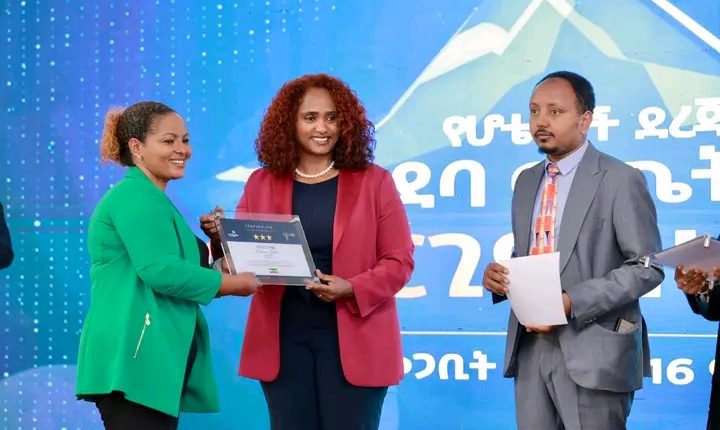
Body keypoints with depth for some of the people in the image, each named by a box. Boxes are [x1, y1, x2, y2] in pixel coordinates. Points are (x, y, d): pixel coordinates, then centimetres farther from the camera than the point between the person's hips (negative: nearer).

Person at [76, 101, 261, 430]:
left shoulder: (152, 199, 23)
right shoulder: (138, 196, -11)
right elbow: (159, 270, -22)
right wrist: (234, 284, -12)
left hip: (156, 359, 11)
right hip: (134, 360, -11)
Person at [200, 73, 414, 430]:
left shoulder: (374, 182, 2)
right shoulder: (262, 183, 9)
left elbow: (399, 261, -1)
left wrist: (352, 289, -17)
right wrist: (222, 239, -11)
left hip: (352, 341, -2)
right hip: (284, 341, 2)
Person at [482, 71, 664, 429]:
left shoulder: (620, 180, -6)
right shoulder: (527, 181, 16)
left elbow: (647, 266, -10)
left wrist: (573, 302, -19)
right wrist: (498, 277, 0)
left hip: (592, 351, -6)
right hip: (530, 348, 6)